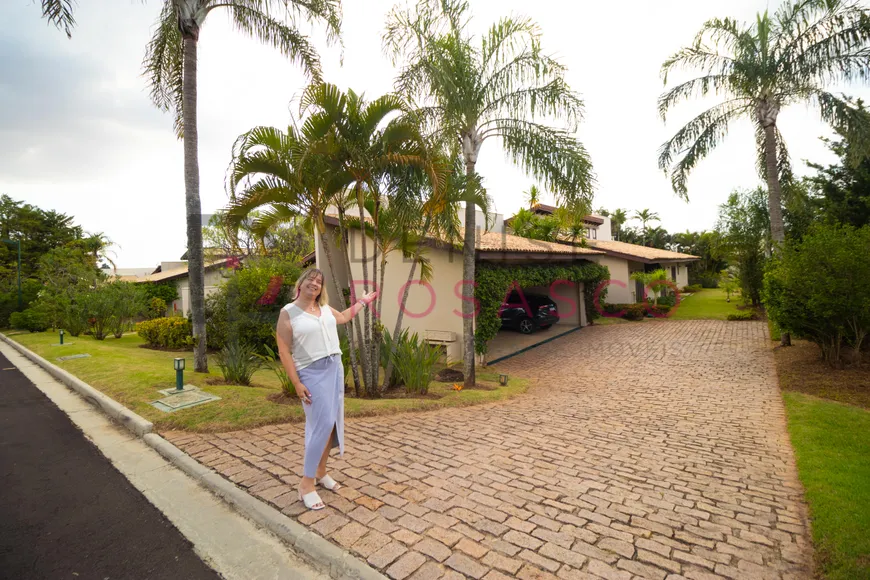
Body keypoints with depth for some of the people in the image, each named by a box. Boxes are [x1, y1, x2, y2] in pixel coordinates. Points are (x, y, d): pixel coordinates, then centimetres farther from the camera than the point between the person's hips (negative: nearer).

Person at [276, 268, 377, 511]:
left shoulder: (325, 308, 9)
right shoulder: (288, 313, -8)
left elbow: (343, 317, 31)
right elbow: (284, 351, -10)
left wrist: (363, 301, 36)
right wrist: (297, 384, -16)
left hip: (335, 368, 7)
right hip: (312, 373, -6)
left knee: (333, 422, 9)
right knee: (322, 424, -12)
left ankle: (321, 472, 27)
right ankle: (306, 484, 3)